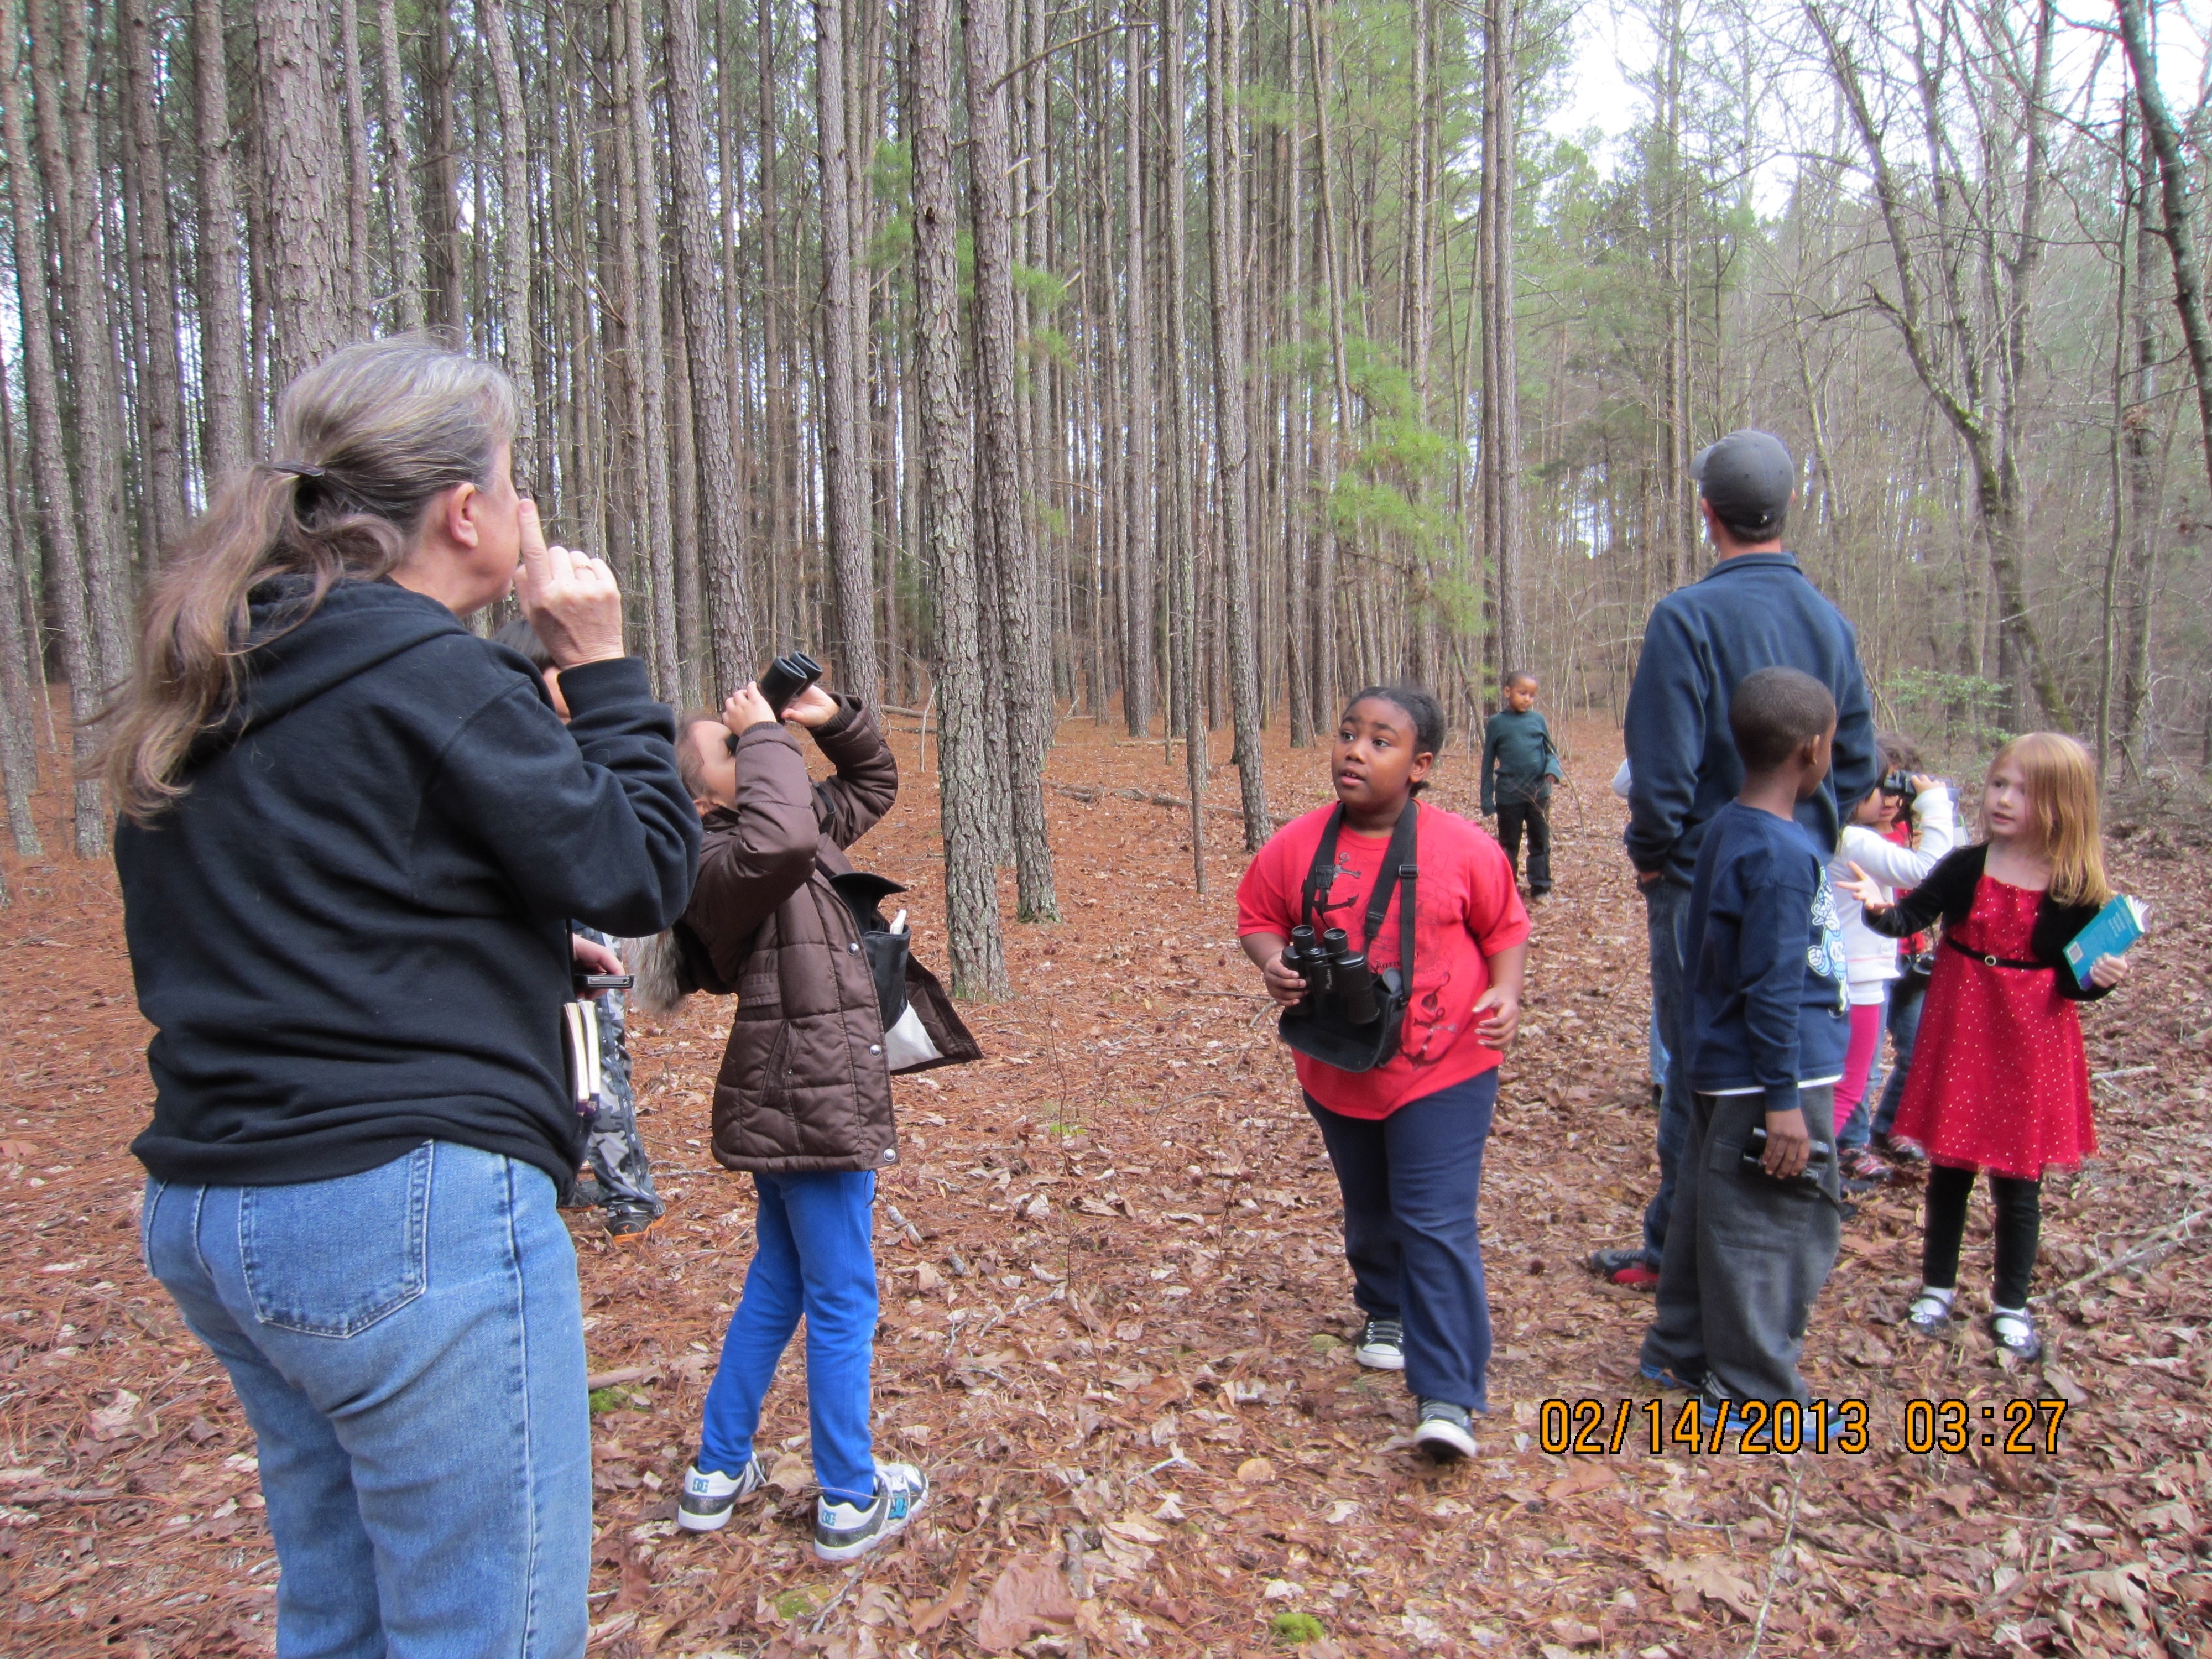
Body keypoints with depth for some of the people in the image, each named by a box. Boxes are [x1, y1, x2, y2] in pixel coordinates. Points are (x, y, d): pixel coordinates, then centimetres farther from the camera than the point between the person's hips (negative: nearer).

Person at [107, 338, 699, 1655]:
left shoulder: (211, 692, 11)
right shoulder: (430, 677, -15)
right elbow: (644, 876, -11)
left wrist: (518, 948, 15)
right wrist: (603, 669, -3)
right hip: (416, 1211, -9)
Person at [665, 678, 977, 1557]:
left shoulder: (810, 826, 10)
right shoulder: (718, 863, -18)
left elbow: (873, 783, 22)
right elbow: (781, 840, -42)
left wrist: (834, 720, 4)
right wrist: (767, 737, -27)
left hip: (795, 1105, 10)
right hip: (812, 1108, -10)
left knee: (776, 1288, 21)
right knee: (842, 1305, 3)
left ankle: (718, 1473, 34)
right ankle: (851, 1502, 18)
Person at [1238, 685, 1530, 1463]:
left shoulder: (1462, 848, -11)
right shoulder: (1297, 846, -7)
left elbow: (1505, 928, 1)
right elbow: (1257, 918, 4)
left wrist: (1506, 994, -16)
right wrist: (1273, 964, -17)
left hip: (1443, 1073, -3)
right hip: (1338, 1073, 4)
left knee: (1437, 1224, -9)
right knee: (1370, 1213, 23)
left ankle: (1448, 1398, -1)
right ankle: (1387, 1311, 51)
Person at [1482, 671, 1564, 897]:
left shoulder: (1538, 720, 2)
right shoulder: (1496, 723, -2)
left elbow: (1551, 751, 11)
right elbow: (1488, 762, 2)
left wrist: (1553, 769, -12)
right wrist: (1487, 799, 0)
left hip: (1539, 792, 2)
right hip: (1509, 794, -2)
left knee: (1540, 841, 9)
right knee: (1509, 844, 9)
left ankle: (1541, 885, 19)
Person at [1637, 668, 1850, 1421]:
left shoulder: (1726, 829, 7)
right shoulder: (1782, 855, -21)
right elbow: (1773, 989, -22)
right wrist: (1784, 1100, -18)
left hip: (1718, 1069, 9)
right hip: (1767, 1076, -9)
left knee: (1711, 1212, 18)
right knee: (1781, 1228, 3)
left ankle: (1680, 1351, 32)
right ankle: (1751, 1392, 14)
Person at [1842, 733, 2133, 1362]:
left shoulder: (2078, 890, -7)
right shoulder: (1965, 867, -5)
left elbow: (2074, 982, 0)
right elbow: (1911, 916, -14)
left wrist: (2101, 977, -21)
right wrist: (1881, 908, -34)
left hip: (2033, 1046, -1)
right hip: (1960, 1033, 1)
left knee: (2018, 1183, 8)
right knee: (1949, 1169, 12)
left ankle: (2012, 1305, 26)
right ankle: (1938, 1286, 29)